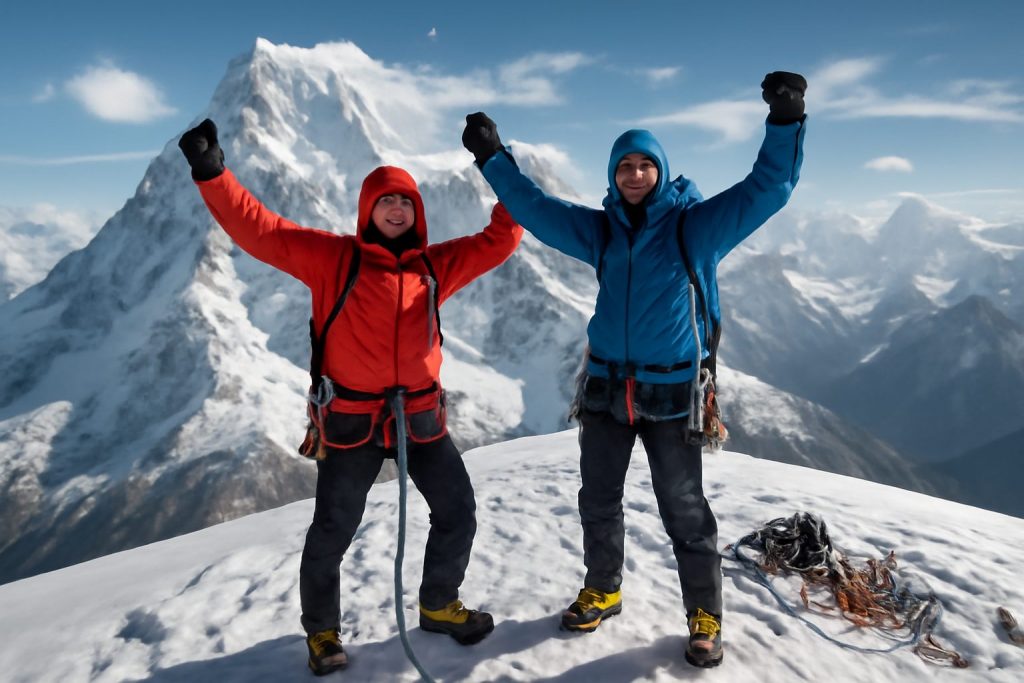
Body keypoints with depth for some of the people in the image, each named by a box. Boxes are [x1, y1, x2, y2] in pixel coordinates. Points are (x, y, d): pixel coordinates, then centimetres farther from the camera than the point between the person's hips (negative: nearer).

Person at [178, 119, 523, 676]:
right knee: (332, 533, 10)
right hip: (352, 419, -3)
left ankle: (438, 606, 39)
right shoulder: (332, 258, -6)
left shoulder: (435, 266, 4)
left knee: (457, 513, 12)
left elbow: (497, 241, 8)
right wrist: (212, 173, -21)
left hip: (420, 416, 4)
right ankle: (321, 631, 37)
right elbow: (260, 231, -11)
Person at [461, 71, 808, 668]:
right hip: (606, 385, 4)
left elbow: (768, 188, -11)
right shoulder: (601, 230, 7)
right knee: (599, 501, 16)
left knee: (685, 511, 6)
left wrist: (785, 122, -25)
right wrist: (494, 158, 8)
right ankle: (603, 591, 38)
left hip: (670, 390, -4)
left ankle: (706, 616, 26)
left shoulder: (697, 225, -5)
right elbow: (537, 209, 10)